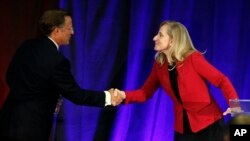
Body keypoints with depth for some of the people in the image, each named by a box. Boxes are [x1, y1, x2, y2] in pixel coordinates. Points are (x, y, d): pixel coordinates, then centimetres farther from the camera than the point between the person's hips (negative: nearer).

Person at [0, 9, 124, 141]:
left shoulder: (27, 46, 4)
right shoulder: (57, 60, -19)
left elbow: (11, 77, 14)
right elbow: (75, 94, -13)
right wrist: (107, 97, -4)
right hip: (31, 128, -8)